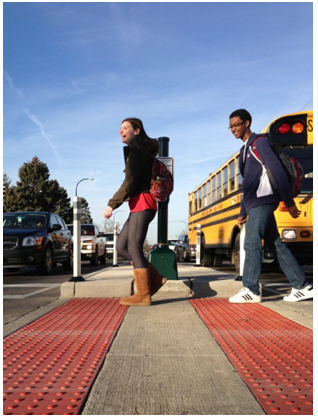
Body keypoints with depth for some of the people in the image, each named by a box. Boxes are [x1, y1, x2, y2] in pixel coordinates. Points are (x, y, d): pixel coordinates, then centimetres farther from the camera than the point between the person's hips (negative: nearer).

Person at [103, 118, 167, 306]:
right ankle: (155, 277, 10)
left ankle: (143, 295, -4)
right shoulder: (141, 151, 24)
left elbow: (130, 181, -15)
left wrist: (112, 204, -16)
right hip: (139, 205, 10)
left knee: (134, 247, -9)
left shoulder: (137, 150, -6)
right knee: (121, 246, 7)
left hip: (142, 202, -10)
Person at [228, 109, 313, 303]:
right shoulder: (245, 150, 22)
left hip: (262, 201, -9)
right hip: (254, 203, 9)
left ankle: (251, 290, -6)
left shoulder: (259, 142, -6)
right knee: (276, 245, 8)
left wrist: (289, 203, -19)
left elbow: (278, 172, -14)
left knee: (252, 244, -11)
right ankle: (303, 286, 13)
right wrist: (243, 212, 21)